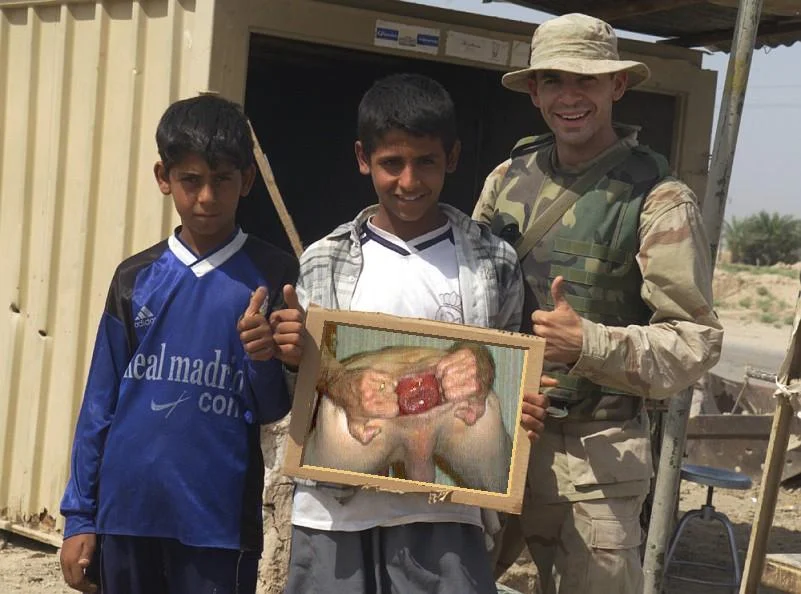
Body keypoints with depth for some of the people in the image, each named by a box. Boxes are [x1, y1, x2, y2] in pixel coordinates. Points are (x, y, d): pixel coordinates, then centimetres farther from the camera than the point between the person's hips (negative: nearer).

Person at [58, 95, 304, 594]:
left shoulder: (273, 277, -2)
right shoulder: (136, 278, 5)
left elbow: (272, 411, -1)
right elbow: (100, 405, 8)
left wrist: (265, 358, -21)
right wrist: (80, 516, 5)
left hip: (218, 521, -2)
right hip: (127, 514, 2)